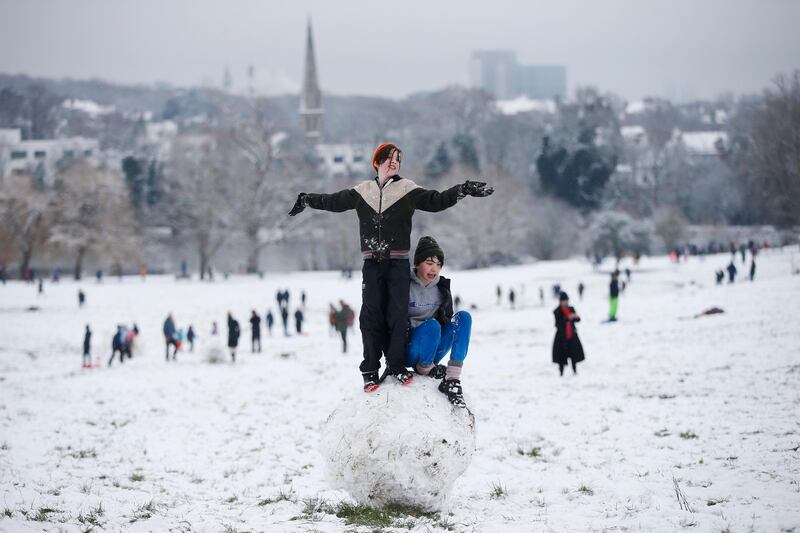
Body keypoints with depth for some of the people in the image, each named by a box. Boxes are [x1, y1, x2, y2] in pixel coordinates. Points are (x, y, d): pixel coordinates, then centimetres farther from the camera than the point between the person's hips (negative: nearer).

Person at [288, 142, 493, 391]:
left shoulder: (408, 190, 4)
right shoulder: (362, 191, 10)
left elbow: (437, 200, -2)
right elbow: (334, 201, 23)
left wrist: (464, 189, -12)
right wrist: (307, 200, 30)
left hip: (398, 263, -1)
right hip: (372, 263, 1)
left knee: (398, 314, -4)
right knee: (371, 314, -2)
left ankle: (396, 365, 5)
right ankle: (370, 369, 1)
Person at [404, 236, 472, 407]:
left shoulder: (442, 288, 5)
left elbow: (446, 320, 16)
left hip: (431, 352, 6)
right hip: (407, 351, -6)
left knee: (463, 317, -16)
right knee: (432, 325, -35)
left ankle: (452, 380, -26)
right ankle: (423, 368, -8)